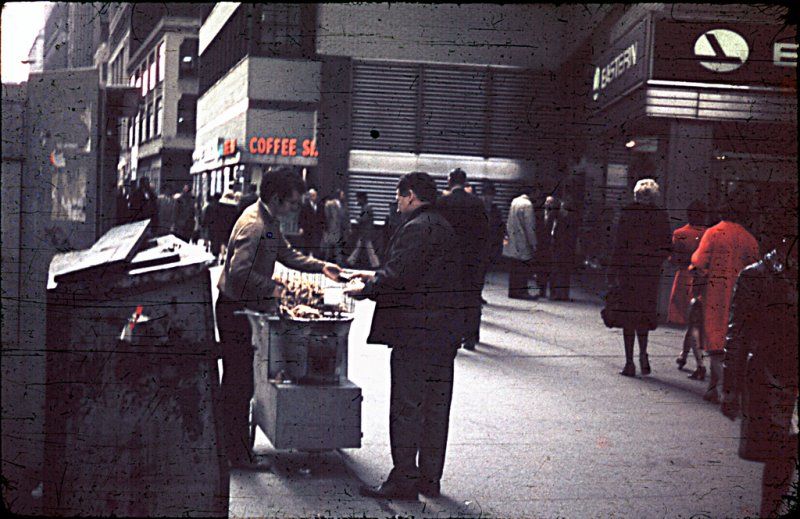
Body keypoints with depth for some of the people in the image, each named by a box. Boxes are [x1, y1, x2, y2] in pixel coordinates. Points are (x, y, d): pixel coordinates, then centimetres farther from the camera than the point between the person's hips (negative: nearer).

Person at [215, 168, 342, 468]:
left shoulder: (269, 222, 11)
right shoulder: (253, 225, -23)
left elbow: (286, 254, 21)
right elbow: (239, 272, -31)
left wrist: (320, 266, 11)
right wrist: (270, 288, -21)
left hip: (245, 309, 10)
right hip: (235, 310, -10)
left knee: (240, 379, 17)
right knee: (238, 381, -3)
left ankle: (238, 445, 27)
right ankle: (235, 454, 5)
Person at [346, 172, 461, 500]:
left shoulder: (416, 229, -15)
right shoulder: (443, 228, 16)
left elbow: (397, 276, -20)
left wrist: (364, 290, -5)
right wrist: (377, 278, 18)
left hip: (414, 333, -9)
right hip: (443, 332, 9)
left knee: (406, 408, -2)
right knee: (436, 407, 12)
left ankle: (404, 480, 2)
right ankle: (430, 478, 20)